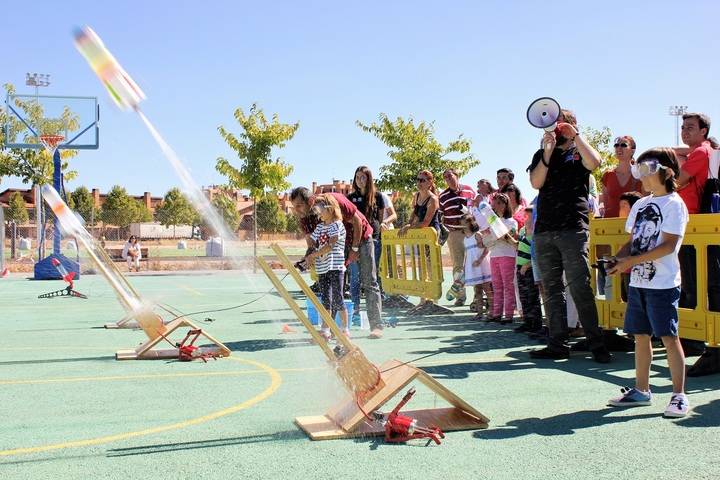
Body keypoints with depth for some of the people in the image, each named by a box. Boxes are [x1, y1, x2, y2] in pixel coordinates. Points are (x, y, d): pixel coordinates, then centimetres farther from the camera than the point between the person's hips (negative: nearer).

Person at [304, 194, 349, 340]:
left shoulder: (337, 225, -6)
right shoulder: (319, 227, 15)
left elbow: (330, 246, -15)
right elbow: (313, 245, 15)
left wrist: (313, 255, -13)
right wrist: (309, 259, -4)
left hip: (335, 267, -6)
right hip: (322, 268, 6)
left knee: (337, 298, -4)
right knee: (325, 299, 6)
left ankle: (345, 329, 6)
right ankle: (325, 329, 7)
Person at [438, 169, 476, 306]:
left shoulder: (469, 190, 5)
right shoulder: (443, 196, 5)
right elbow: (440, 216, 8)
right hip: (454, 233, 0)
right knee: (458, 264, 0)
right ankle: (460, 296, 5)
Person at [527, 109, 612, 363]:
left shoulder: (579, 152, 10)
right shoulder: (541, 155, 18)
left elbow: (594, 162, -14)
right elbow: (536, 182, 0)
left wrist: (575, 134, -8)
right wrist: (548, 150, -6)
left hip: (573, 229, -4)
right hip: (544, 230, 4)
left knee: (580, 288, -9)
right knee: (552, 289, 5)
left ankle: (597, 344, -2)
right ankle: (557, 344, 10)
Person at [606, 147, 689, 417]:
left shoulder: (674, 204, -7)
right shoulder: (640, 205, 15)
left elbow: (668, 245, -16)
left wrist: (631, 261, -20)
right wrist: (617, 259, -2)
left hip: (663, 283, -7)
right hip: (638, 282, 7)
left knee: (669, 337, -5)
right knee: (641, 336, 12)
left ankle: (679, 395, 3)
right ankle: (641, 390, 21)